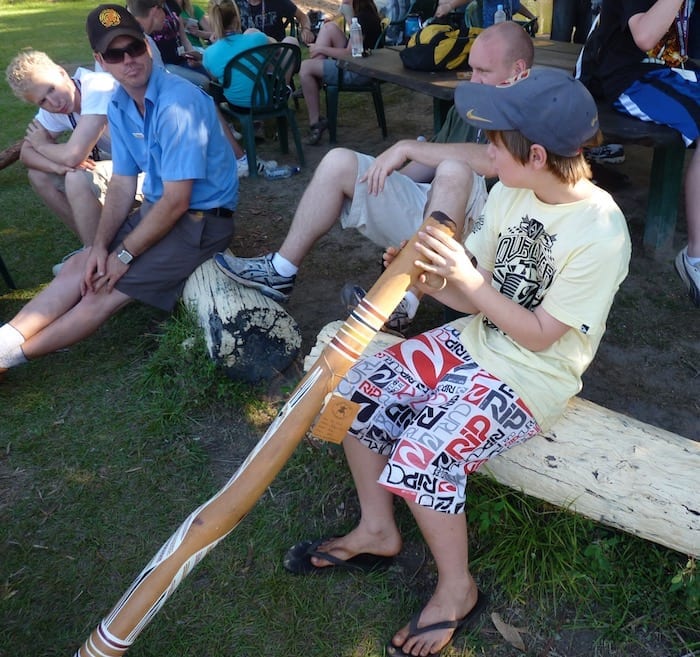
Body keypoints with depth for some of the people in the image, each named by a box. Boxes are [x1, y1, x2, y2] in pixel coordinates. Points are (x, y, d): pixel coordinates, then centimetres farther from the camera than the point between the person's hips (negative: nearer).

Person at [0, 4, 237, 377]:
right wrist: (100, 245, -7)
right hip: (157, 208, 8)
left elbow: (177, 201, -24)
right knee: (80, 268, -2)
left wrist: (124, 255, -15)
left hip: (201, 219, -8)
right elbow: (123, 184, 6)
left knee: (106, 291, -12)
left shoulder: (178, 103, -24)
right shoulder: (118, 105, 3)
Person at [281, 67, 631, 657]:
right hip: (473, 340, 7)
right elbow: (476, 295, 1)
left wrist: (469, 281, -25)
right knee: (354, 391, -2)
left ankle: (457, 590, 8)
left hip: (531, 375, -7)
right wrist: (432, 281, -18)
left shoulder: (601, 233, -22)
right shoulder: (509, 193, -2)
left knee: (421, 456, -23)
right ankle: (377, 532, 17)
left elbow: (539, 334, -18)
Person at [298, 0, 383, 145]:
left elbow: (349, 53, -21)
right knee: (329, 27, 6)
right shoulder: (367, 13, 10)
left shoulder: (363, 18, -20)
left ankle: (316, 123, -8)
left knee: (305, 67, -13)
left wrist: (321, 48, -9)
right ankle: (311, 84, 1)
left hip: (357, 72, -10)